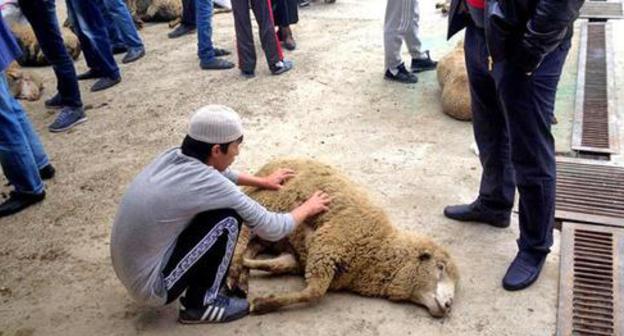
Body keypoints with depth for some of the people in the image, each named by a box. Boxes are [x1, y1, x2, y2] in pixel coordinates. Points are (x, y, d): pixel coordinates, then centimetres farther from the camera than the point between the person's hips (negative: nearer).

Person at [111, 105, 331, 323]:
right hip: (150, 286, -8)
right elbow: (272, 229, -12)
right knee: (228, 219, -14)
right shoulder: (208, 183, -23)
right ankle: (199, 304, 2)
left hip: (129, 272, 8)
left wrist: (262, 182, 33)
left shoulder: (172, 157, -1)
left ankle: (199, 293, 21)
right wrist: (307, 208, 7)